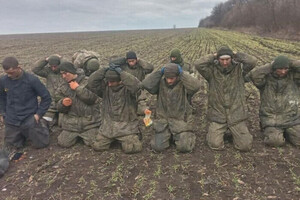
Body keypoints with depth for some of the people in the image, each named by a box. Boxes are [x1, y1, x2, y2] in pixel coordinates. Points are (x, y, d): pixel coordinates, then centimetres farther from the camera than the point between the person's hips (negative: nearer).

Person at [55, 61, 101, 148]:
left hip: (89, 121, -4)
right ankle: (77, 135, 26)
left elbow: (92, 99, -17)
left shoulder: (87, 81, -4)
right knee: (63, 143, -4)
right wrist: (63, 104, -14)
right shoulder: (63, 88, 11)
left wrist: (78, 88, -13)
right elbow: (60, 108, 10)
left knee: (92, 143, -12)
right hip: (71, 122, 4)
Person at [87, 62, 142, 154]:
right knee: (97, 146, 3)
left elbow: (136, 85, -35)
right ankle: (113, 139, 31)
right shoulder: (105, 86, 0)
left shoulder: (127, 88, -12)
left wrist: (120, 71, -29)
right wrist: (105, 70, -18)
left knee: (130, 148, -14)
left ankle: (133, 138, 21)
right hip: (108, 125, 4)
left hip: (126, 126, -4)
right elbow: (91, 83, -12)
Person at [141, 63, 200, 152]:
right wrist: (159, 72, -14)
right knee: (157, 147, -8)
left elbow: (196, 86, -30)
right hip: (163, 121, 2)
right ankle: (168, 135, 25)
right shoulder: (160, 83, -2)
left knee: (184, 147, -13)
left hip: (181, 121, -2)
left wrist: (182, 73, -21)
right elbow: (145, 85, -16)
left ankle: (188, 135, 23)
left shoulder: (184, 84, -9)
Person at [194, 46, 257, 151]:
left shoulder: (239, 69, 0)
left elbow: (252, 61, -16)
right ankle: (215, 132, 25)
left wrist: (237, 55, -5)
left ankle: (234, 131, 30)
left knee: (245, 146, -1)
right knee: (216, 145, -9)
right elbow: (198, 64, -19)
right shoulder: (212, 71, -4)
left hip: (236, 115, 1)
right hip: (217, 116, -1)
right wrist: (213, 56, -9)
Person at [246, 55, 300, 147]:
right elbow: (253, 75, -26)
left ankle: (287, 131, 24)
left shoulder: (293, 77, -1)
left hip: (291, 118, 3)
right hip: (271, 118, -2)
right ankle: (271, 131, 14)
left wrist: (290, 63, -11)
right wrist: (270, 66, -19)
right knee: (275, 141, -20)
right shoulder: (266, 78, -7)